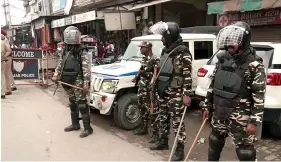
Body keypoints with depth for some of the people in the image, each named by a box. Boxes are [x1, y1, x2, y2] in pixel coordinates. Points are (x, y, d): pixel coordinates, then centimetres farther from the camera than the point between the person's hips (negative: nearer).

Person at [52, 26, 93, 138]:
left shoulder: (82, 51, -10)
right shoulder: (66, 51, 12)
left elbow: (86, 69, -15)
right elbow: (60, 64, 19)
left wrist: (86, 83, -22)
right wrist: (56, 76, 5)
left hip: (78, 82, -7)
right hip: (68, 82, 7)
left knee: (82, 105, -5)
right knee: (72, 104, 17)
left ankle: (87, 128, 2)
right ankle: (75, 125, 30)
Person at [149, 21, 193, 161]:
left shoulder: (183, 52, -15)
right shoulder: (165, 51, 11)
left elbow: (188, 75, -18)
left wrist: (187, 94, -21)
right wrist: (155, 85, 20)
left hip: (176, 94, -8)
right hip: (163, 93, 9)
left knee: (177, 122, 0)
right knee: (163, 119, 19)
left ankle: (180, 150, 11)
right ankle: (163, 142, 36)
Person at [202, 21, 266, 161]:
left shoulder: (254, 65, -13)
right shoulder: (223, 59, 5)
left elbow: (259, 96, -14)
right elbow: (213, 84, 12)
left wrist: (254, 122, -16)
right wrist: (207, 106, 13)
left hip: (240, 118, -6)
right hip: (219, 113, 6)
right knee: (214, 142, 21)